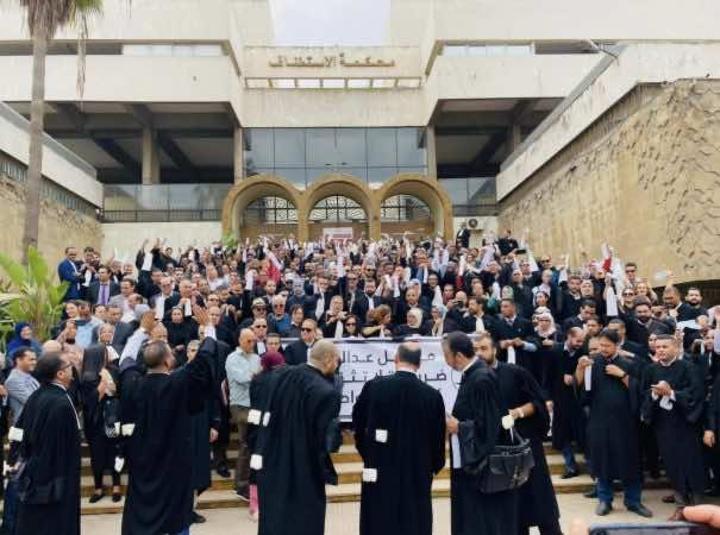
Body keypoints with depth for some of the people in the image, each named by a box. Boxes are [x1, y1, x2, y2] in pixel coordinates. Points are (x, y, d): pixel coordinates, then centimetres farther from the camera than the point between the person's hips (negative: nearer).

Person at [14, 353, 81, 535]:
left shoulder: (35, 396, 0)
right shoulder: (62, 403, -26)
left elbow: (21, 429, 10)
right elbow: (68, 446, -22)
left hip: (34, 475, 8)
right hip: (55, 479, -8)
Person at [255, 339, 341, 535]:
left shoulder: (284, 375, -4)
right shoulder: (327, 393, -23)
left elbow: (267, 415, 3)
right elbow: (324, 439, -18)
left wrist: (261, 452, 12)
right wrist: (328, 473, -5)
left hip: (271, 466, 6)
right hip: (303, 475, -6)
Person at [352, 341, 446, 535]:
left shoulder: (373, 387, -9)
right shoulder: (433, 395, -10)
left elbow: (358, 423, 4)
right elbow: (438, 438, -1)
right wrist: (433, 466, 16)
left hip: (380, 472, 0)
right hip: (417, 475, 0)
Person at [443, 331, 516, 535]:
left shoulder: (481, 379, -23)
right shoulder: (472, 374, 5)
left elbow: (488, 425, -24)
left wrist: (458, 427, -14)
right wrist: (455, 422, 3)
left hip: (484, 464, -9)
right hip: (472, 459, 9)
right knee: (471, 518, 18)